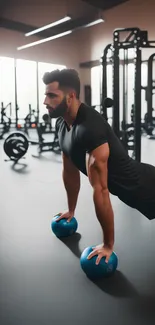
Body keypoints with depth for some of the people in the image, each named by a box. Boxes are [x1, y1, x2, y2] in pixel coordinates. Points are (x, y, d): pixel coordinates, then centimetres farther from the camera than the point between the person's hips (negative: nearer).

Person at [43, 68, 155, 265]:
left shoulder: (90, 129, -36)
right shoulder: (62, 124, -6)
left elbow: (100, 190, -33)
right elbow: (70, 172, 6)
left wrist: (108, 244, -25)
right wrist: (71, 210, 16)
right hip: (127, 187, 9)